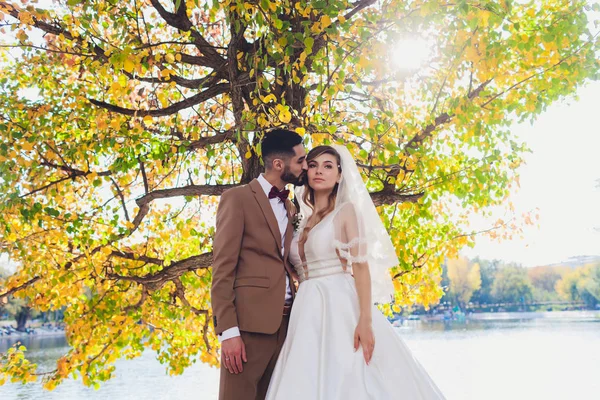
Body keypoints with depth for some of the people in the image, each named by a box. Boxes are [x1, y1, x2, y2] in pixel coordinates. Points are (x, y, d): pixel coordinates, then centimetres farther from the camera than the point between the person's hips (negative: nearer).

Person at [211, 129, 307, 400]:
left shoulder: (288, 208, 18)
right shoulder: (237, 198, -4)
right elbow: (222, 268, -10)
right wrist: (227, 331, -16)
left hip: (284, 321, 7)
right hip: (249, 321, -7)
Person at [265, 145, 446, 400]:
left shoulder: (347, 211, 1)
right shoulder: (304, 222, 18)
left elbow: (361, 265, -9)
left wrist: (365, 320, -20)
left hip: (340, 307, -5)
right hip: (308, 314, 6)